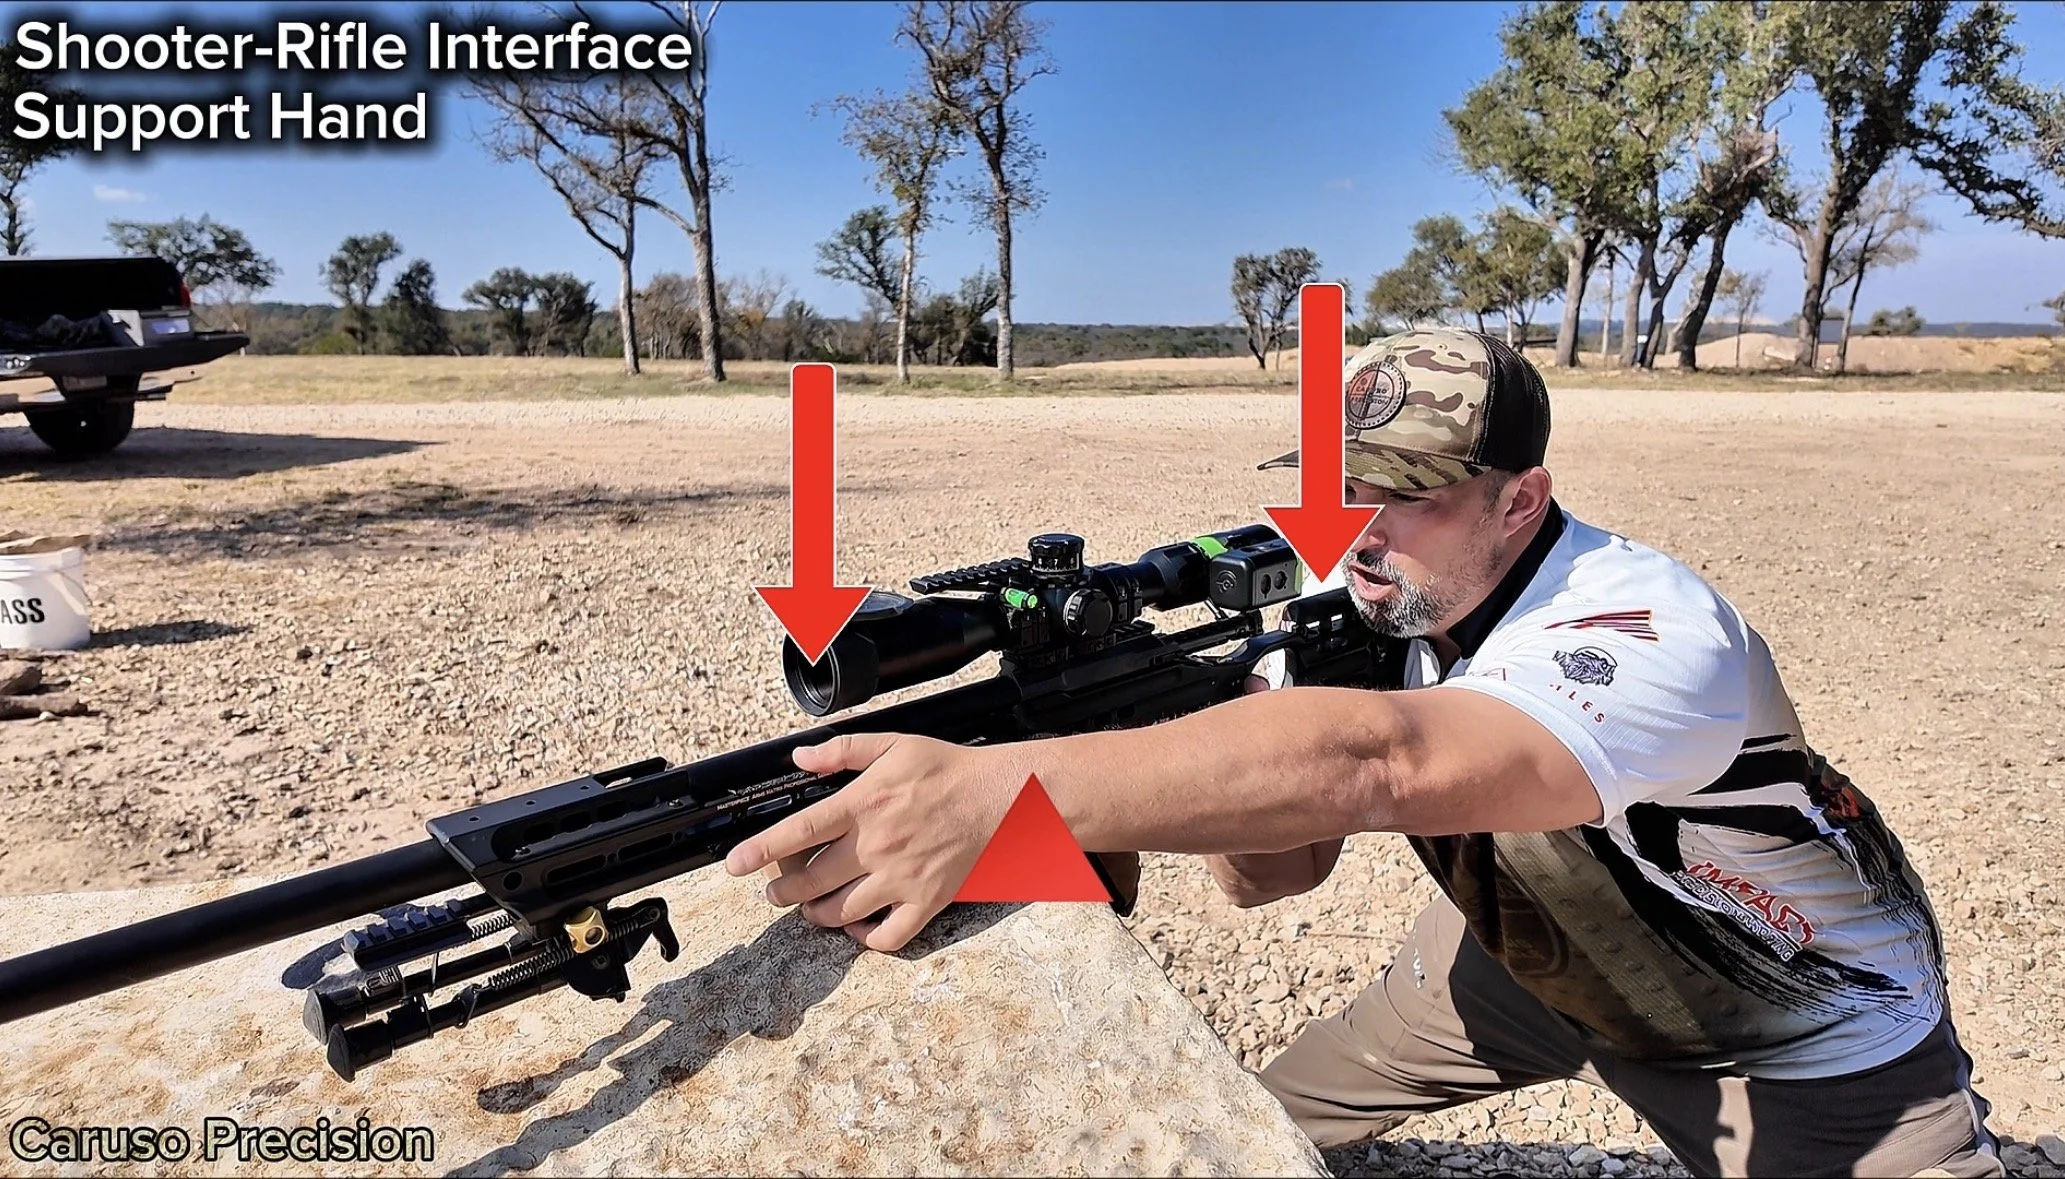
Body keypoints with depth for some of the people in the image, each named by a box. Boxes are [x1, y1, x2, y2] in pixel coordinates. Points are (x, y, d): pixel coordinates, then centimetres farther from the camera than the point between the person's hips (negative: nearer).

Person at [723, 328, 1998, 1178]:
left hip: (1802, 1033, -4)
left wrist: (1000, 790, -67)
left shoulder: (1650, 637, -39)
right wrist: (1214, 771, -40)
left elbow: (1376, 762, -58)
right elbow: (1281, 866, -17)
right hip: (1532, 940, 5)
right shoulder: (1364, 608, -18)